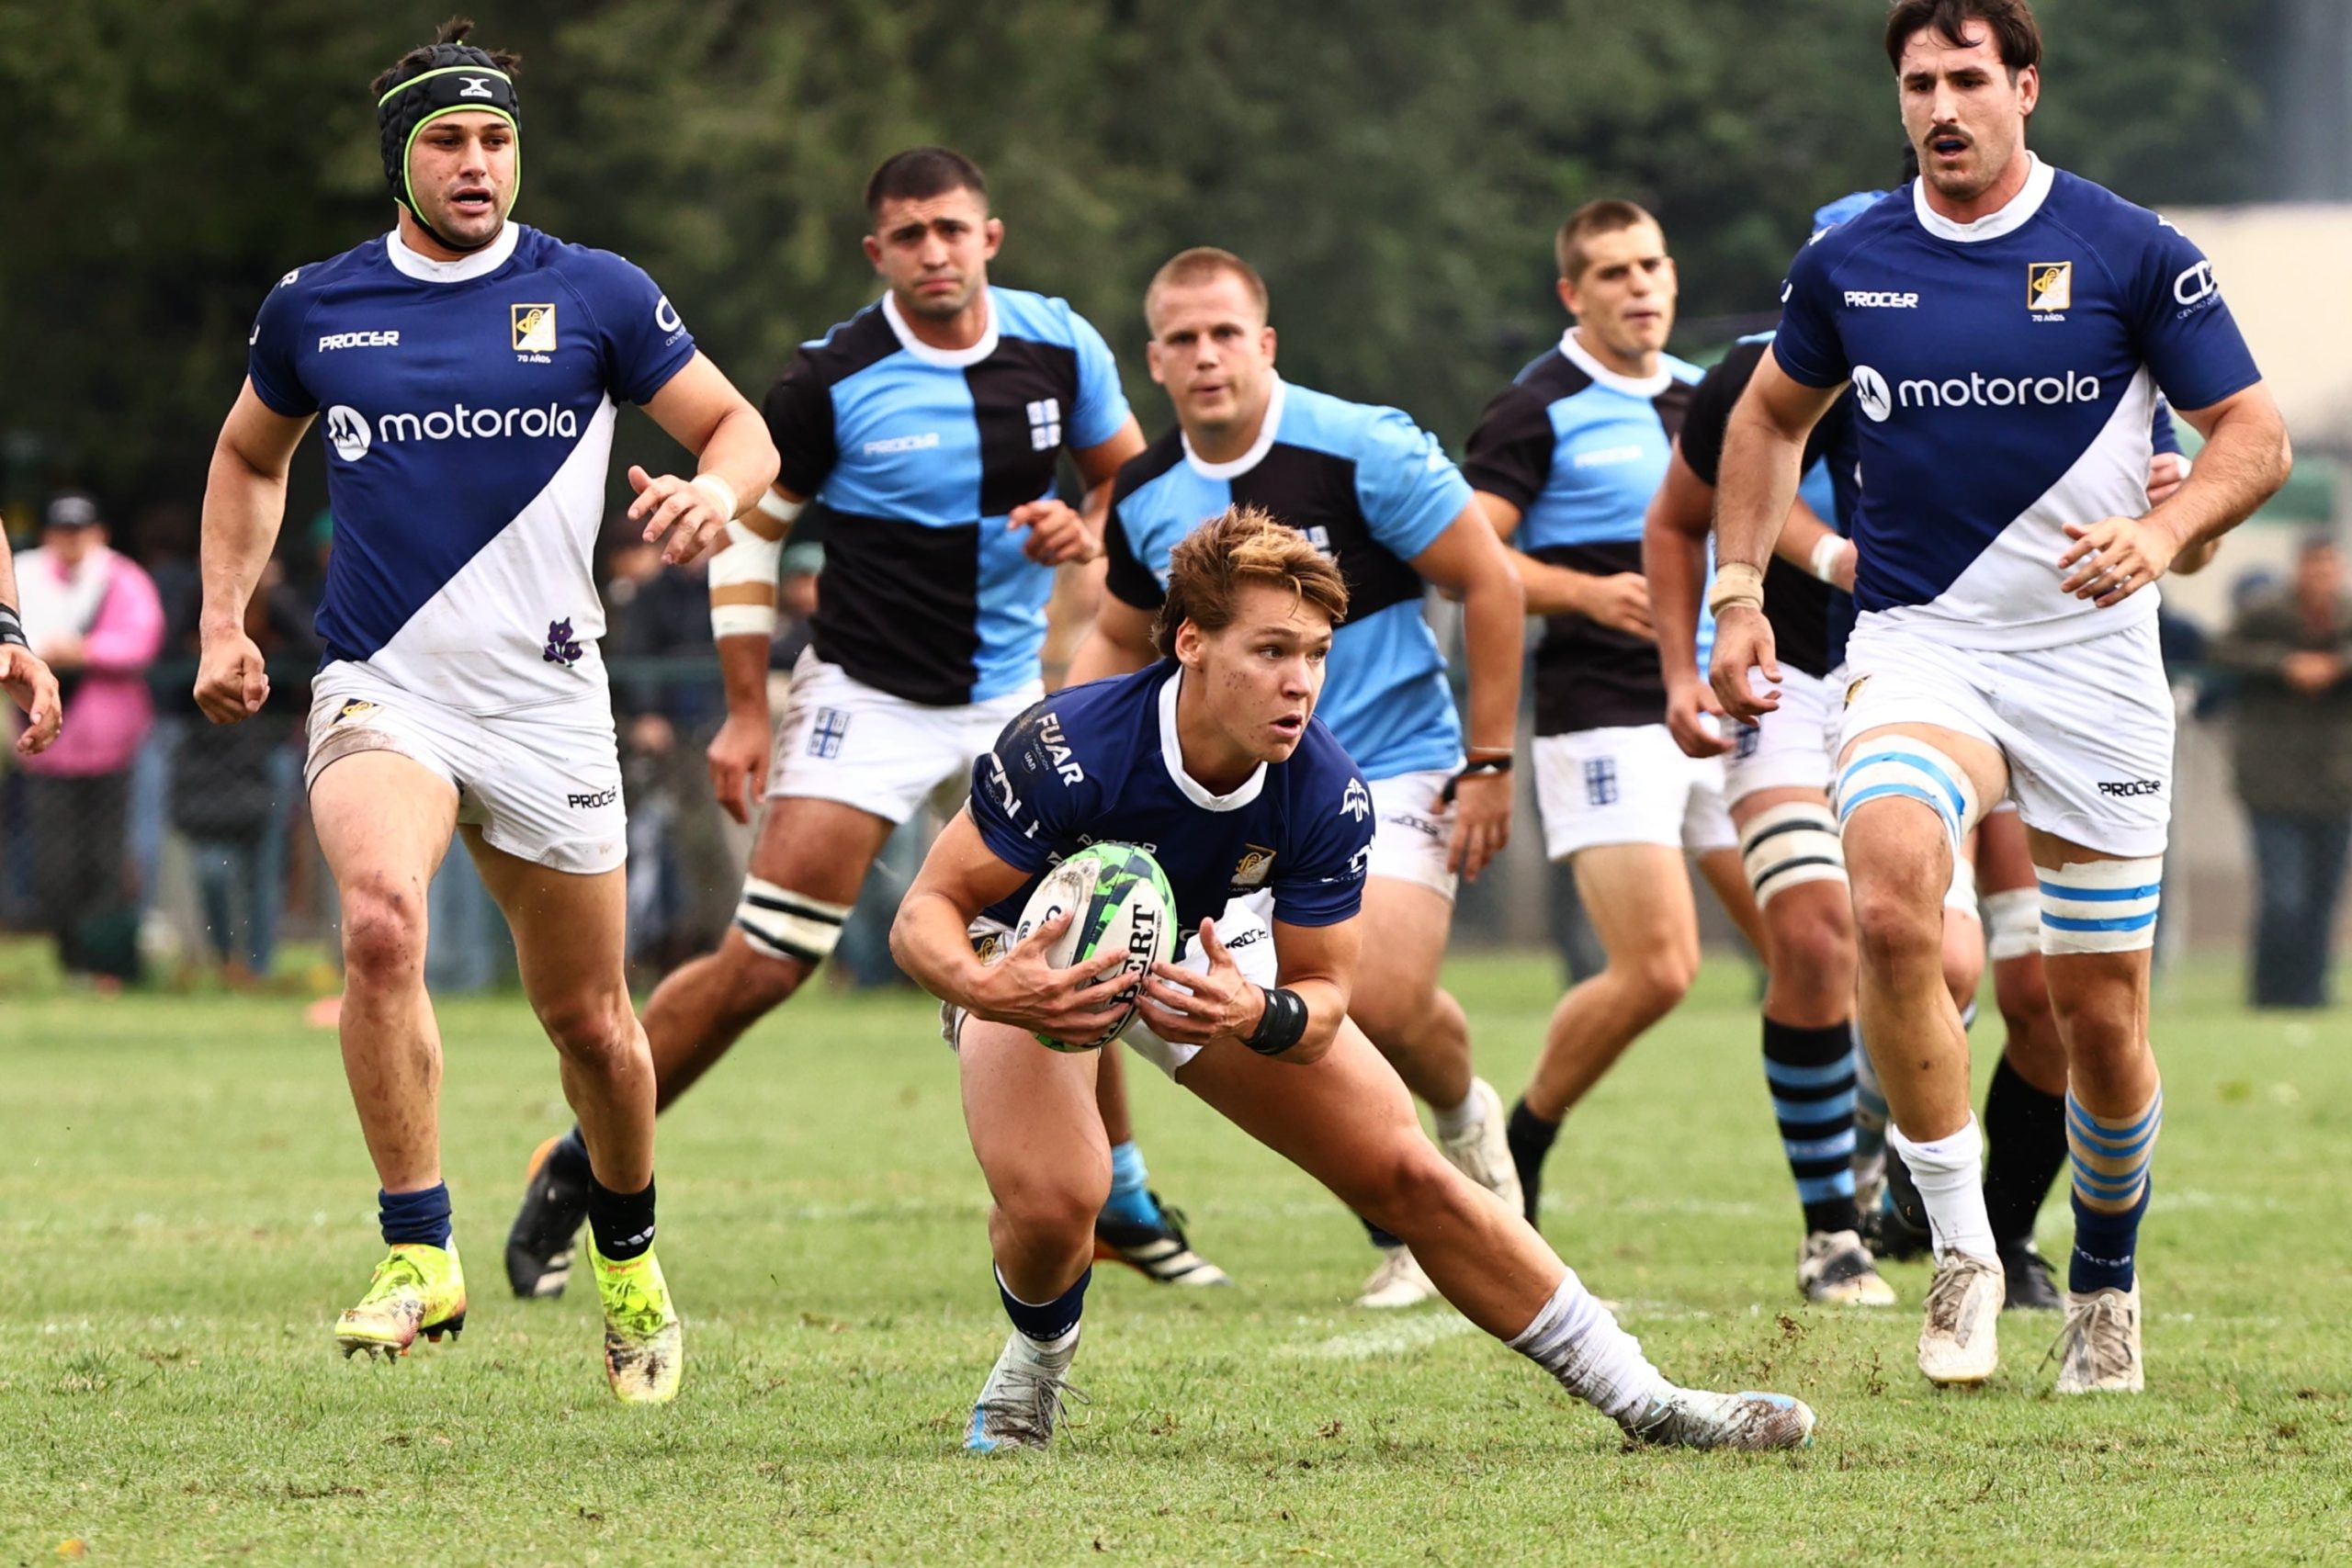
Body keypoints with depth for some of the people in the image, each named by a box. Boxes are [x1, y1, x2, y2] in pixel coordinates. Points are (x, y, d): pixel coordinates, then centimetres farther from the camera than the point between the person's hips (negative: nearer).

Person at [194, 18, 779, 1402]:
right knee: (380, 924, -30)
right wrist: (225, 619, 12)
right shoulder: (315, 307, 5)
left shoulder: (596, 295, 1)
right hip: (379, 691, -1)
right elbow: (251, 455, 23)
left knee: (588, 1019, 8)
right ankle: (420, 1257, -23)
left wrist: (718, 488, -18)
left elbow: (738, 428, 5)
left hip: (546, 701, 1)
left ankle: (630, 1261, 36)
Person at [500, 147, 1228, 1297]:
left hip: (1012, 696, 4)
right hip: (866, 697, -4)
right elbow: (748, 527, -4)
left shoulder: (1060, 346, -4)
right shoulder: (833, 380, -15)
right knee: (762, 964, -13)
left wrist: (1087, 530, -10)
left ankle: (1120, 1205, 24)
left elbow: (1128, 467, 14)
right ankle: (577, 1170, 0)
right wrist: (746, 713, -7)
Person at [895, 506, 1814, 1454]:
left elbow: (1321, 997, -16)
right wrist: (982, 987, -52)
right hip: (1031, 951, -3)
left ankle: (1643, 1402, 11)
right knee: (1052, 1199, -31)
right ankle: (1036, 1360, 5)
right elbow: (925, 913, -29)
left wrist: (1259, 1015, -40)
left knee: (1403, 1170, -1)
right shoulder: (1066, 751, -37)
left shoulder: (1328, 797, -26)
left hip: (1207, 956, 3)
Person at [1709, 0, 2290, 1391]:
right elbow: (1773, 416, 21)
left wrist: (2162, 532, -20)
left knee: (2099, 1010, 3)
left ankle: (2106, 1282, 29)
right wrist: (1741, 588, 11)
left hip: (2092, 654, -1)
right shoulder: (1848, 264, 4)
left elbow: (2255, 435, -2)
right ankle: (1962, 1245, -19)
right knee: (1889, 901, -29)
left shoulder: (2132, 253, -5)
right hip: (1919, 647, 1)